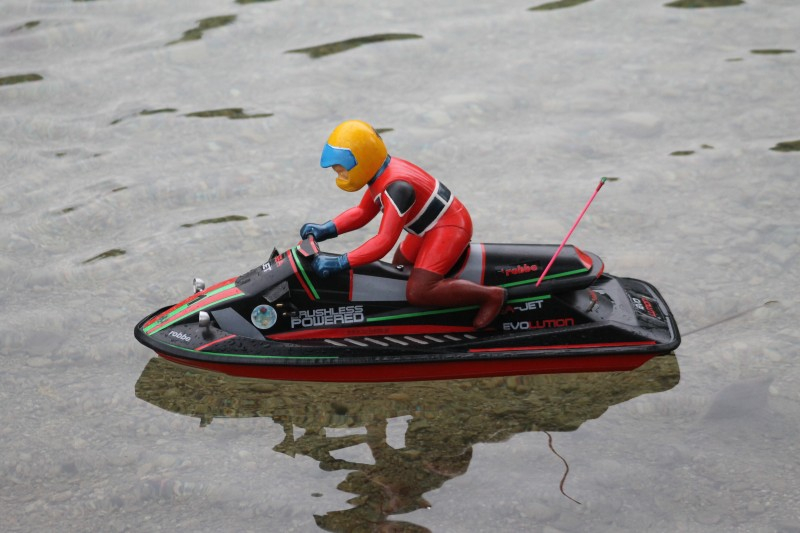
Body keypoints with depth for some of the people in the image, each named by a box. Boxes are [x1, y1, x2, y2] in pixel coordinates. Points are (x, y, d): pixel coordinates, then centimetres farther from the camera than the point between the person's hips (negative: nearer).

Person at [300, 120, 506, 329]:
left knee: (417, 293, -22)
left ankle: (490, 295, -13)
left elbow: (385, 241, -34)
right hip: (434, 226, 11)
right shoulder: (383, 174, 1)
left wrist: (340, 263, -35)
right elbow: (362, 212, 12)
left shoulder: (397, 186, -29)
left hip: (449, 227, -11)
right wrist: (327, 229, -3)